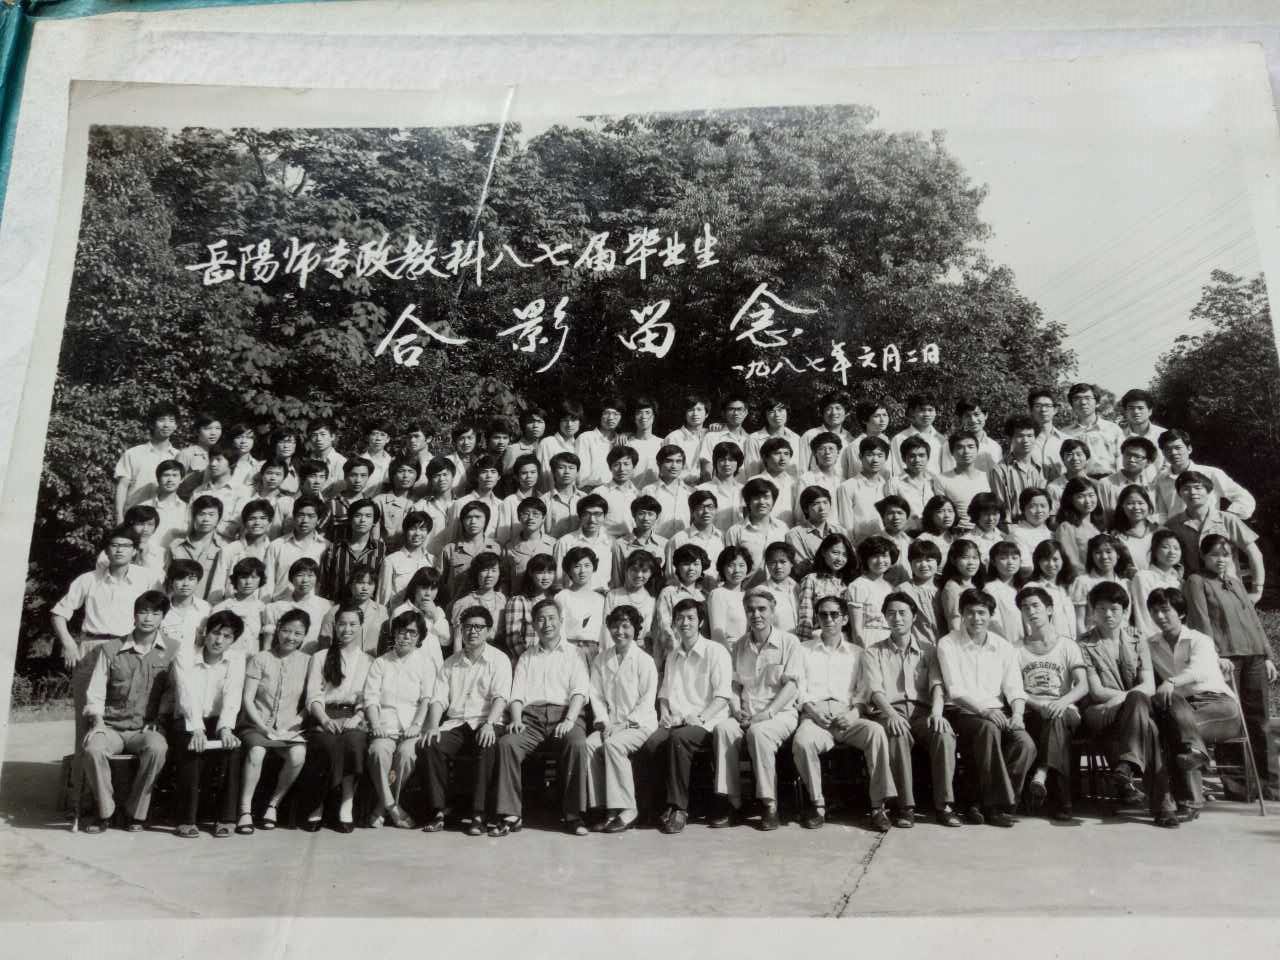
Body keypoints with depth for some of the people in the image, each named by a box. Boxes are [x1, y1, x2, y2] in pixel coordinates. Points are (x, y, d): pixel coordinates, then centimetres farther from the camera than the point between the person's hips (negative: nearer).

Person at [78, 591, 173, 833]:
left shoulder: (170, 653, 5)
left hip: (147, 728, -1)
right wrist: (97, 722, -11)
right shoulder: (110, 650, 6)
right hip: (111, 727, 1)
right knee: (93, 748, -32)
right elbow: (95, 694, 4)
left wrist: (157, 722, -7)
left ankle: (136, 812, -14)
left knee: (157, 748, -34)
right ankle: (105, 811, -9)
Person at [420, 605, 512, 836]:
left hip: (484, 723, -3)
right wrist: (433, 725, -9)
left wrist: (489, 724, -23)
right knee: (429, 745, -25)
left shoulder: (498, 659, 7)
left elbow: (500, 697, -6)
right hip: (455, 724, 3)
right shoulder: (450, 663, 19)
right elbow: (438, 699, 10)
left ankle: (478, 815, -29)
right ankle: (439, 811, -19)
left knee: (487, 747, -35)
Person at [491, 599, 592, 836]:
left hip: (564, 711, -2)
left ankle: (573, 815, -25)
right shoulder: (526, 658, 26)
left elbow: (580, 691, 3)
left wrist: (569, 720, -15)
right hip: (532, 713, 2)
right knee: (507, 743, -28)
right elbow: (517, 694, 14)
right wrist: (516, 719, -7)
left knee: (577, 744, -34)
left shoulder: (573, 653, 17)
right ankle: (511, 815, -23)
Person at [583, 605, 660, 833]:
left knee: (612, 744, -31)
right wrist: (604, 722, -7)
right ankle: (606, 808, -21)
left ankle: (627, 809, -23)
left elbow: (647, 701, -6)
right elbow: (597, 696, 8)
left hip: (639, 723, -4)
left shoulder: (644, 661, -2)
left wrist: (624, 723, -15)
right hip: (610, 725, 4)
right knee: (589, 744, -24)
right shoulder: (601, 660, 12)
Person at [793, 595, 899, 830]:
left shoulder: (856, 653, 22)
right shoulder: (804, 651, 20)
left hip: (847, 716, 1)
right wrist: (811, 709, -8)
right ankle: (817, 804, -18)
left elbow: (863, 691, 14)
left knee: (876, 731, -32)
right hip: (815, 715, -1)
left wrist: (855, 712, -7)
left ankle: (878, 806, -27)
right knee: (802, 741, -35)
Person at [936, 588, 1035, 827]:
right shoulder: (948, 644, 1)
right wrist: (985, 710, -23)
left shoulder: (1004, 647, 14)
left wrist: (1017, 713, -16)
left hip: (998, 712, 4)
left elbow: (1014, 687, 5)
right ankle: (996, 805, -27)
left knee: (1026, 744, -24)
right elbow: (956, 690, -9)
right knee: (989, 729, -35)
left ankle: (980, 804, -15)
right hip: (962, 712, -4)